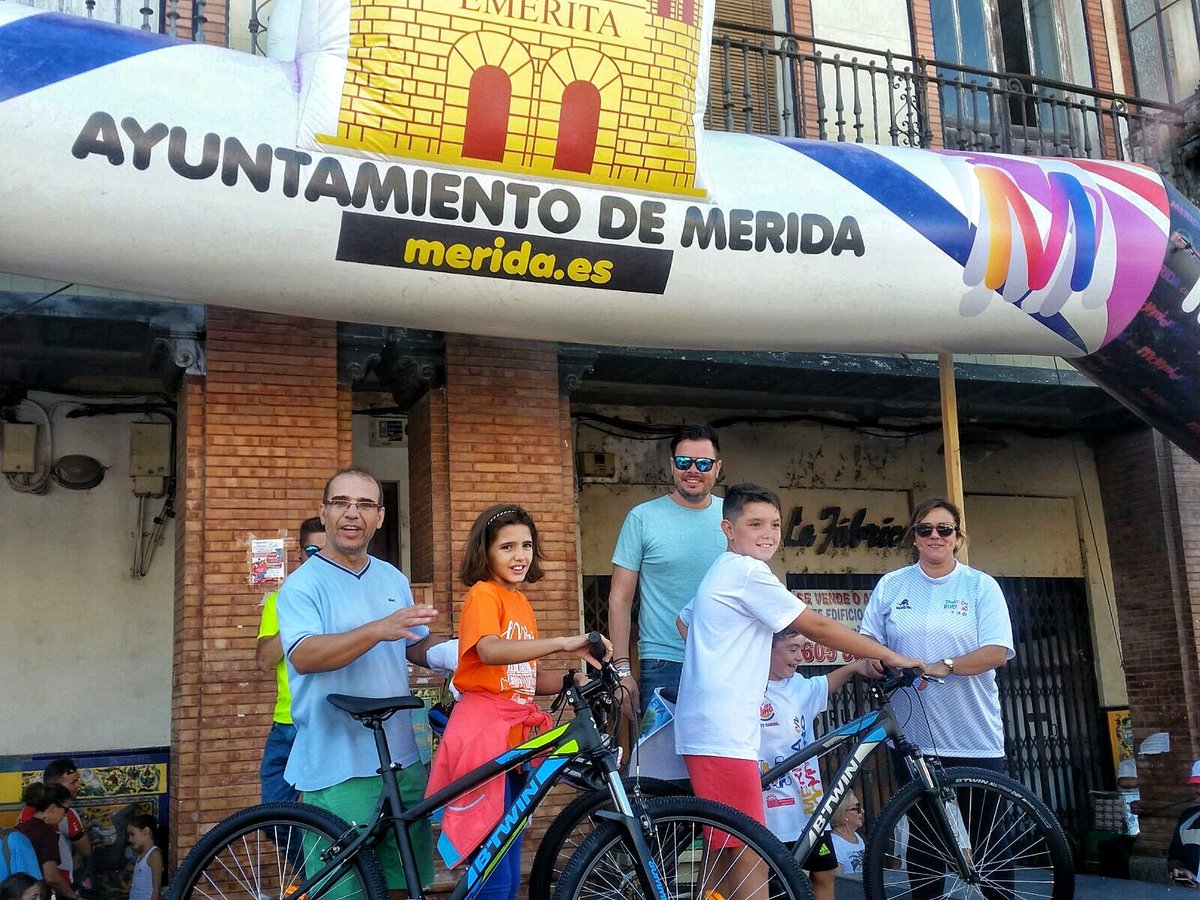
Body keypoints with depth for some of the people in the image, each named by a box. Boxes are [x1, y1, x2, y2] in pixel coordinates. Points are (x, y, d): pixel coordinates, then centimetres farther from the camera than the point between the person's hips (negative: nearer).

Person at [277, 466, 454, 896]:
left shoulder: (394, 580, 12)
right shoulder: (303, 584, -7)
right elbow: (302, 656, -23)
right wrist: (378, 630, -36)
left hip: (403, 760, 6)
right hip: (339, 768, -6)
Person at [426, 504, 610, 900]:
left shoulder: (522, 603, 17)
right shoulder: (483, 594, -8)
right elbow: (490, 650, -29)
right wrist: (562, 642, -37)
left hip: (516, 736, 8)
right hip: (484, 731, -8)